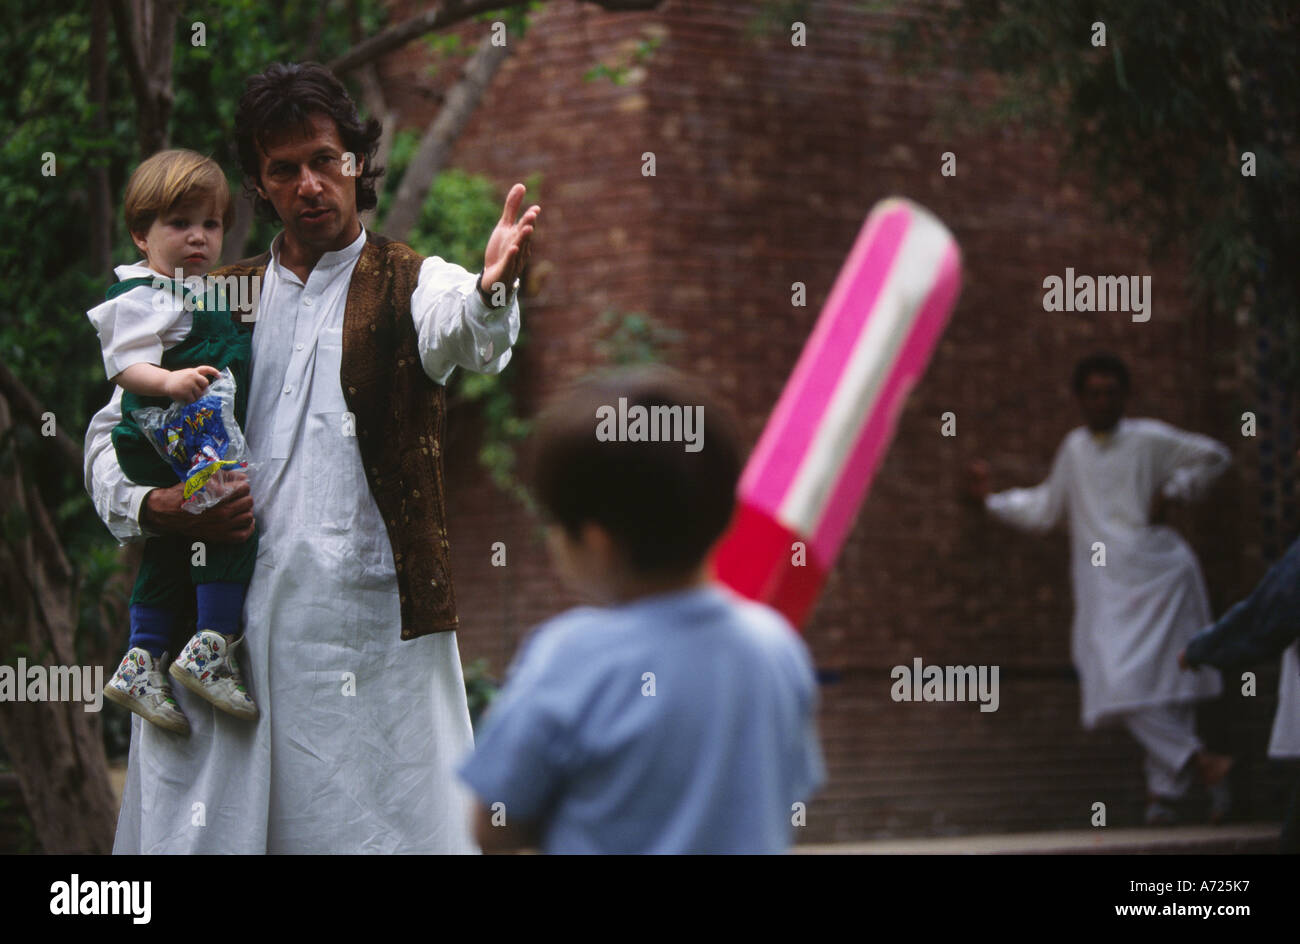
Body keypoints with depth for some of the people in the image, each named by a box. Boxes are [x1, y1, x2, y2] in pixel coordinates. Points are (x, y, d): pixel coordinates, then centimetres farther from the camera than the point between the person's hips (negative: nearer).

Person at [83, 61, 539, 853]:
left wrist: (492, 289, -42)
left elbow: (459, 329, -18)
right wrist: (153, 506, -1)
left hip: (370, 617, -3)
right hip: (227, 616, 3)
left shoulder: (408, 285, 7)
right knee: (207, 825, 1)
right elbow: (113, 428, 20)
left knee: (392, 821, -6)